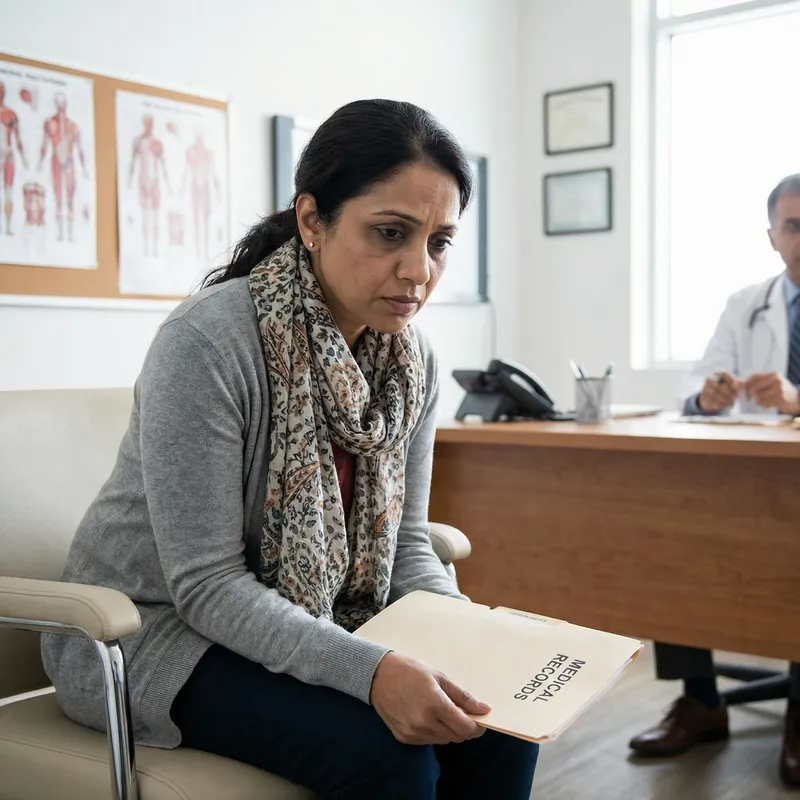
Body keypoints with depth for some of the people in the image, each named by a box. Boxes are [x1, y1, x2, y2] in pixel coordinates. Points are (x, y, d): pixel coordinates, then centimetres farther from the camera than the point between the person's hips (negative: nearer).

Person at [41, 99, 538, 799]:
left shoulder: (411, 360, -4)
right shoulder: (208, 341, -25)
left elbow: (404, 545, 3)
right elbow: (207, 585, -25)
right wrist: (369, 669, -36)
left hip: (308, 626, 6)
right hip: (150, 629, -6)